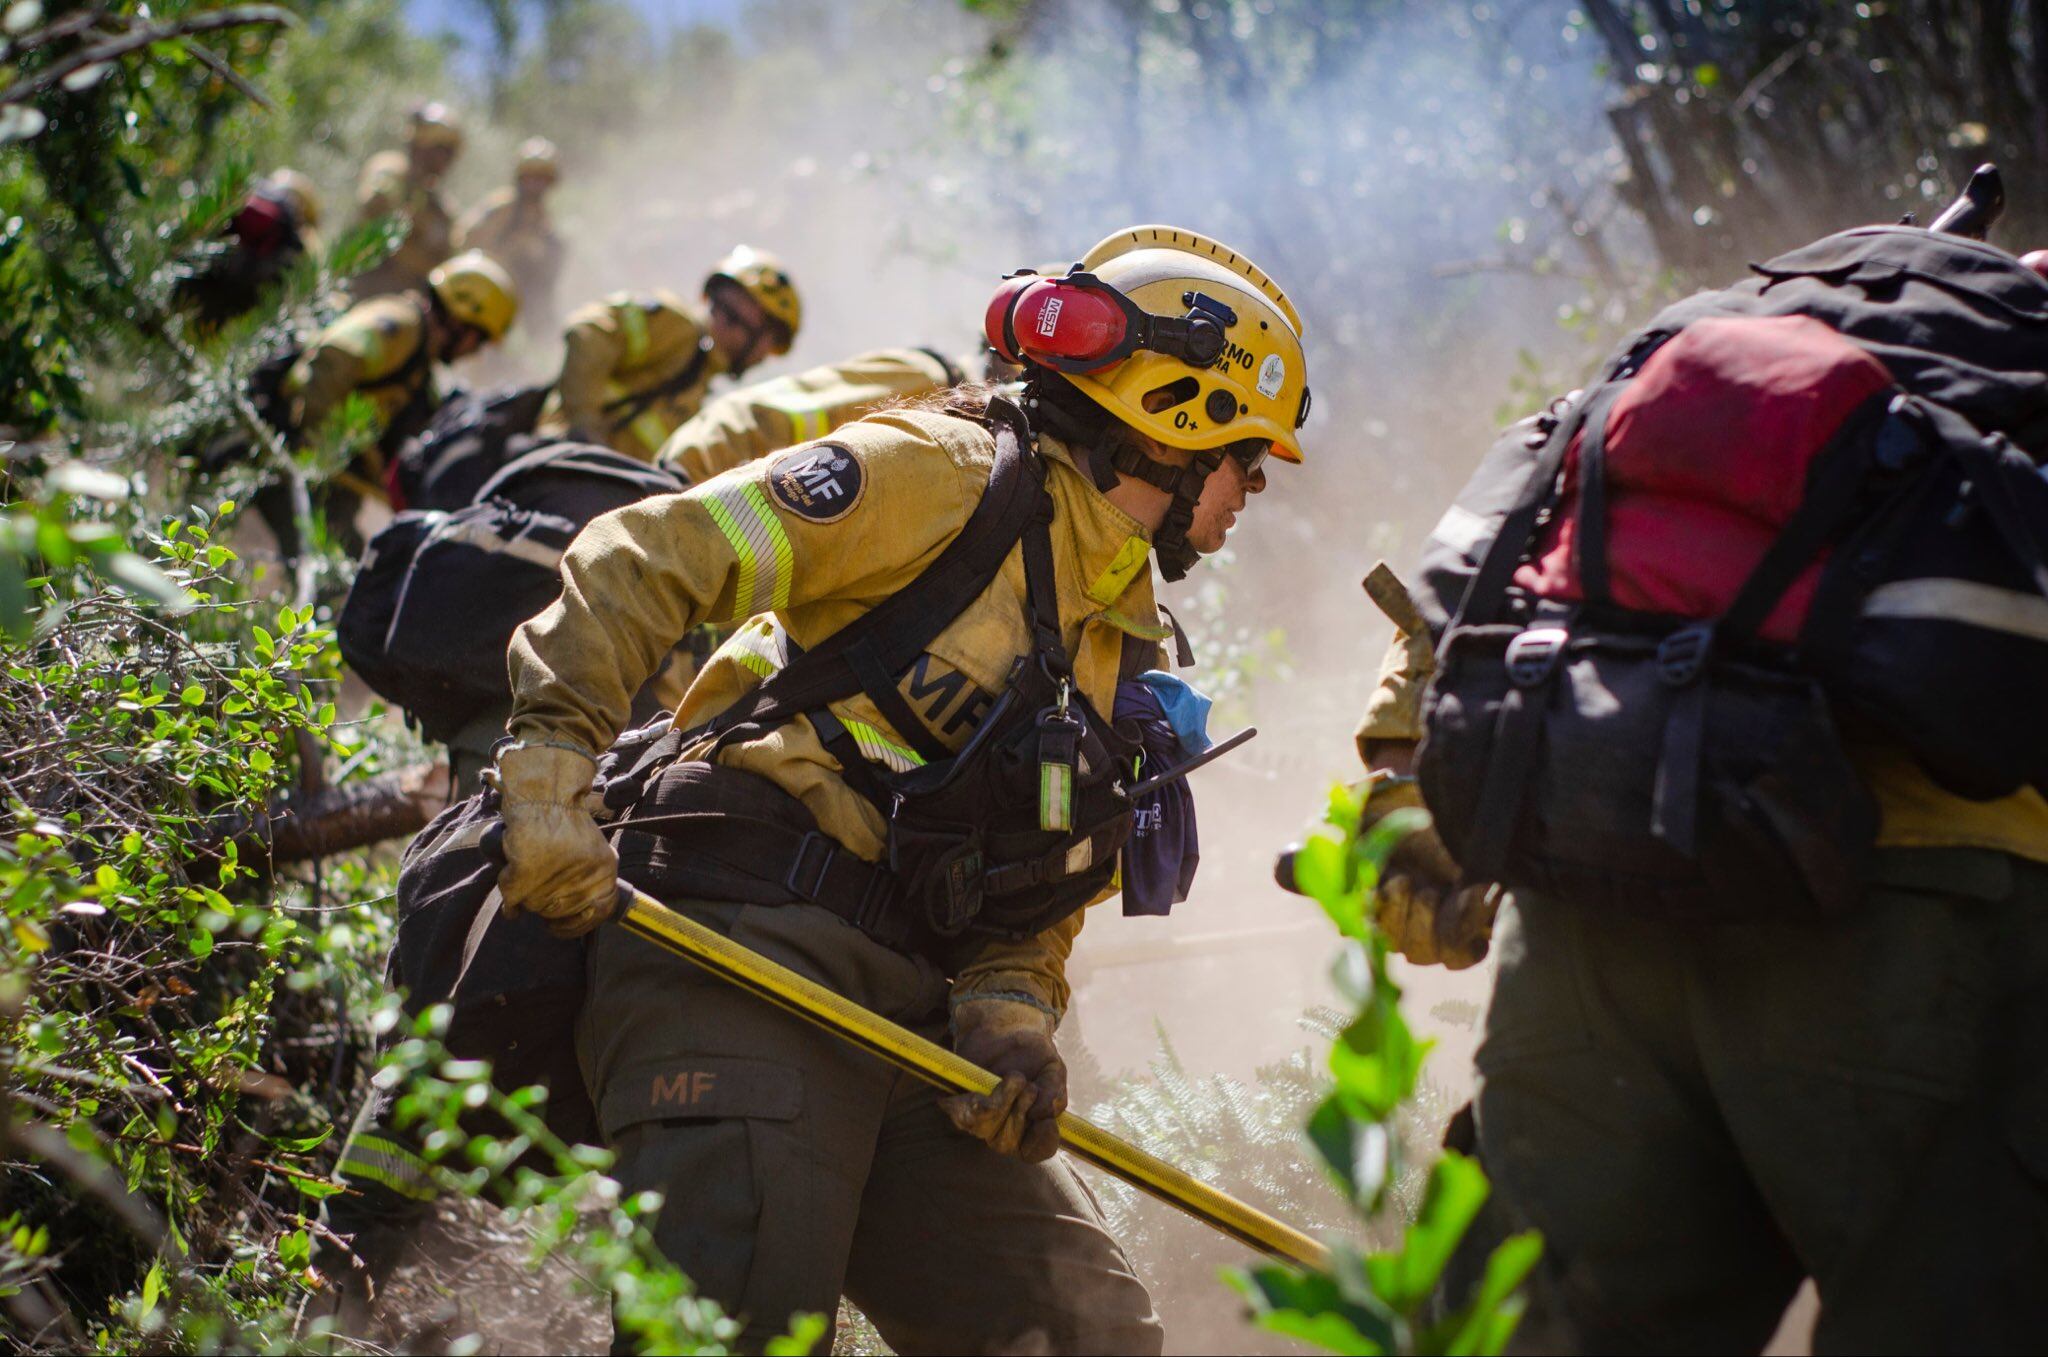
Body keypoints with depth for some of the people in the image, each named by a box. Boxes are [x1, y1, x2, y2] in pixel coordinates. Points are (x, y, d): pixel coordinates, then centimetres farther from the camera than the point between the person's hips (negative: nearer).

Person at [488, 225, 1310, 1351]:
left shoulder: (1132, 654, 22)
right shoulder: (948, 475, -2)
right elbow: (645, 557, -9)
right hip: (745, 956, -8)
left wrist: (1010, 1018, -2)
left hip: (907, 1008, 8)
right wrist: (551, 766, -19)